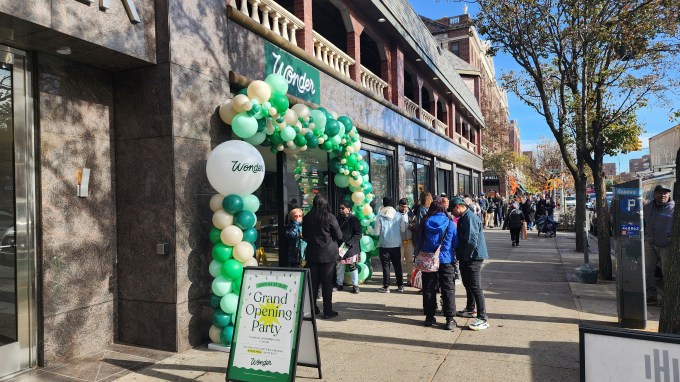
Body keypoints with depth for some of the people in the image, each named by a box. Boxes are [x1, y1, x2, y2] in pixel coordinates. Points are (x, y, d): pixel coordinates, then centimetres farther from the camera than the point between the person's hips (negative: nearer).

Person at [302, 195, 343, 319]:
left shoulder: (307, 218, -1)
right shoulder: (330, 217, -11)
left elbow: (304, 236, 10)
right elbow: (339, 236, -5)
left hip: (312, 253, 3)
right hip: (328, 254, -3)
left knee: (313, 282, 12)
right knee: (327, 283, 4)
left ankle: (312, 308, 19)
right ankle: (327, 311, 8)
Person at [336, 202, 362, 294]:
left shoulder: (354, 219, -4)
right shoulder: (338, 219, 11)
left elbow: (358, 234, -7)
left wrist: (349, 243, -16)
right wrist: (336, 244, 4)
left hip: (351, 247, -5)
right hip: (339, 246, 5)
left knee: (352, 266, -3)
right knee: (339, 266, 7)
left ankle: (355, 285, 7)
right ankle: (339, 284, 19)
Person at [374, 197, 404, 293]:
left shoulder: (380, 216, -8)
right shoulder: (399, 215, -3)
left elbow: (376, 233, -7)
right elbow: (402, 230, 2)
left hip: (384, 244, -2)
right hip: (397, 244, 2)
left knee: (385, 265, 5)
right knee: (397, 265, 13)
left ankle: (386, 287, 7)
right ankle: (400, 286, 18)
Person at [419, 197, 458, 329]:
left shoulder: (425, 222, -3)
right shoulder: (450, 223, -8)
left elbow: (420, 240, 6)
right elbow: (456, 243, -1)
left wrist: (420, 257, 18)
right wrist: (457, 257, 16)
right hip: (446, 260, -2)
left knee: (429, 289, 11)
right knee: (448, 290, 4)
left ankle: (429, 316, 18)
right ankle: (450, 319, 3)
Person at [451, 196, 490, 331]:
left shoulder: (469, 218, -21)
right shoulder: (463, 218, 13)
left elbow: (472, 241, -27)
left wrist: (464, 256, -16)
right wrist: (460, 256, 16)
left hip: (473, 258, -11)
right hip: (465, 258, 11)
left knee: (475, 287, -9)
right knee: (468, 284, 23)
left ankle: (483, 319, -4)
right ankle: (470, 309, 41)